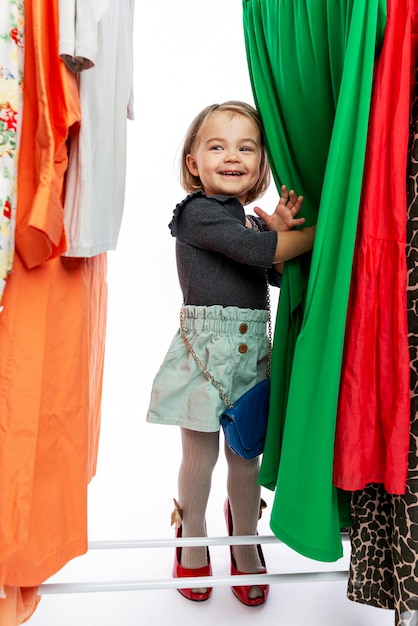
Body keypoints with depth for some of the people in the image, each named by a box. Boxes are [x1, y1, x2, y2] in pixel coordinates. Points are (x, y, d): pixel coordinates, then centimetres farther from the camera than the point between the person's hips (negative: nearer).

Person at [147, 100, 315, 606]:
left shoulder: (253, 221, 15)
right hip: (206, 343, -6)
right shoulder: (197, 212, -9)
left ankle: (245, 545, 35)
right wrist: (320, 229, -10)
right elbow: (256, 252, -20)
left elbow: (277, 274, 15)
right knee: (200, 452, 8)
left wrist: (279, 229, -1)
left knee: (246, 452, 14)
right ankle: (192, 544, 32)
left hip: (252, 345, 6)